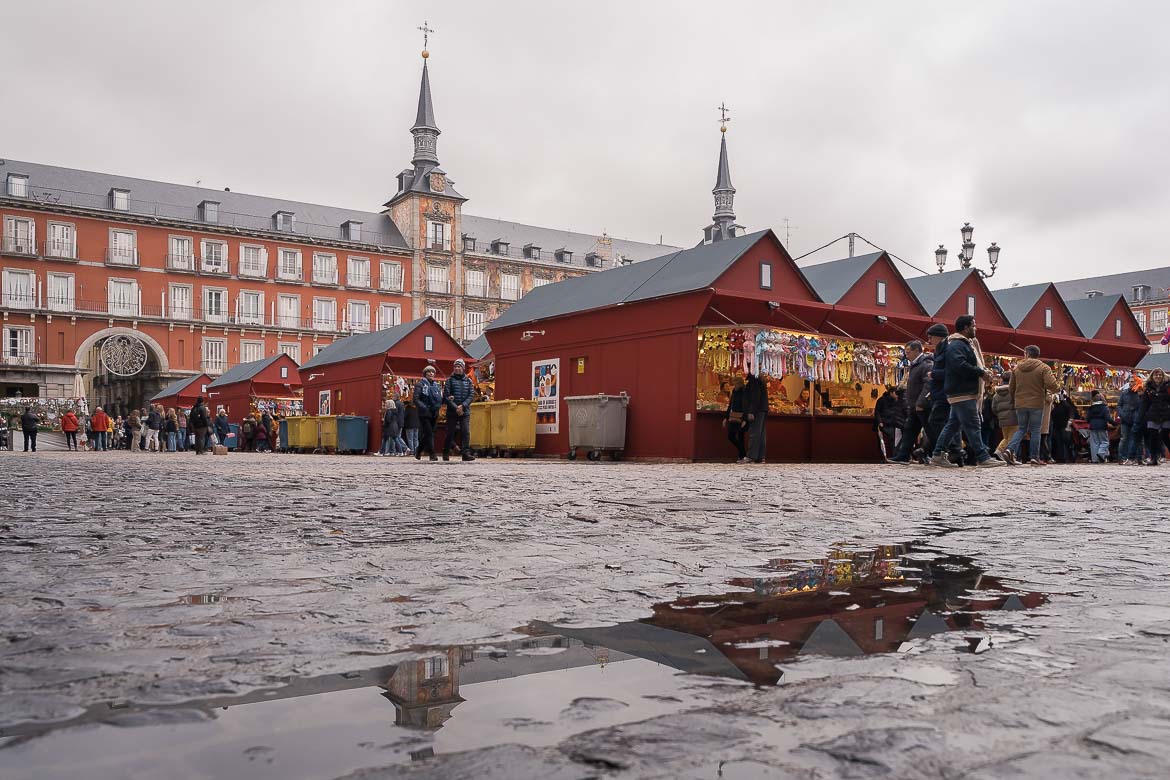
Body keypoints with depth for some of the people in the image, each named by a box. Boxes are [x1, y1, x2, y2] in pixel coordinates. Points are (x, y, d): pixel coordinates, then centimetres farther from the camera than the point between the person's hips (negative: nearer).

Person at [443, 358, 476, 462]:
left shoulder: (468, 381, 10)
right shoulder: (449, 380, 3)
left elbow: (471, 395, 3)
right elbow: (446, 396, -4)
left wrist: (463, 406, -11)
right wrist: (455, 407, -13)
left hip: (465, 411, 2)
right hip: (452, 411, -2)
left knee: (466, 432, -8)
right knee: (450, 433, 3)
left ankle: (466, 453, -10)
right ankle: (446, 453, 14)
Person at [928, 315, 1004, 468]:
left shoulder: (967, 344, 22)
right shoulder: (956, 345, -13)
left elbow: (973, 364, 28)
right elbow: (960, 365, -26)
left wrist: (983, 371, 10)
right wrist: (981, 373, -19)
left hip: (963, 393, 11)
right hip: (962, 393, -11)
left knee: (953, 424, 11)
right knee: (972, 425, -8)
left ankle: (938, 455, 13)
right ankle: (983, 458, -6)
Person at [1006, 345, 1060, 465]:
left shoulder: (1017, 368, 6)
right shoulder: (1043, 367, -6)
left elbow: (1011, 388, 11)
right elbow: (1052, 384, -19)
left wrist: (1014, 401, 26)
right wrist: (1057, 387, 4)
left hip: (1020, 404, 3)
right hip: (1036, 404, -3)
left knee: (1021, 429, 13)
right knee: (1035, 431, 5)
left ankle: (1011, 449, -8)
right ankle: (1034, 456, 5)